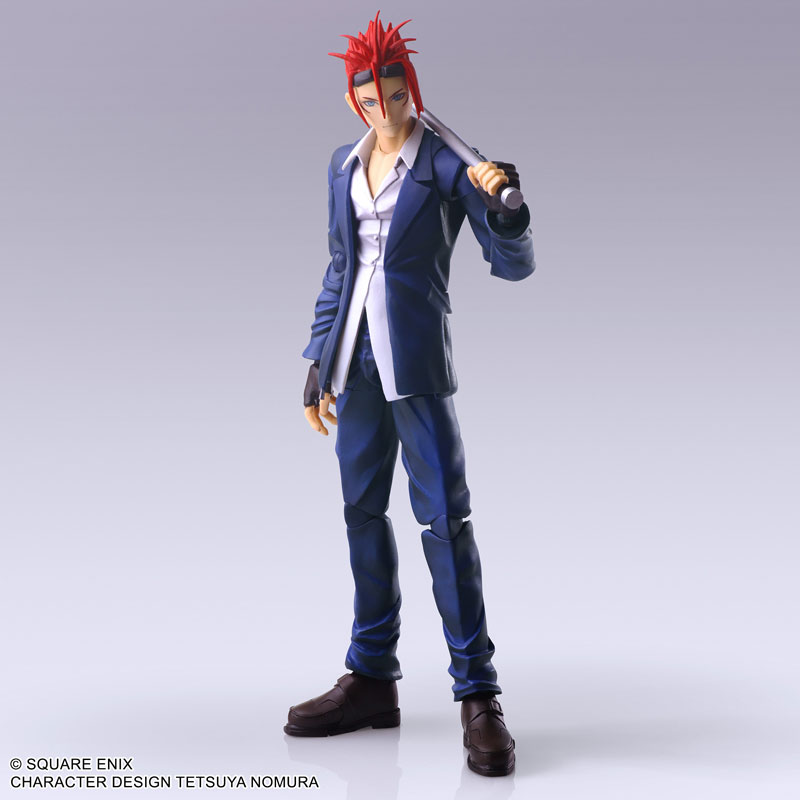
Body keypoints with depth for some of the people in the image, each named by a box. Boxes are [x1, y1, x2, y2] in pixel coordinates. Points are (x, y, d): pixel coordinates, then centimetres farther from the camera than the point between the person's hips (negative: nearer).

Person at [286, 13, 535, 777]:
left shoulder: (448, 164, -5)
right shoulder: (344, 165, 12)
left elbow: (514, 264, -7)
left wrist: (505, 208, -27)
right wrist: (319, 363, 15)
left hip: (416, 362, -6)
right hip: (356, 360, 6)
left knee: (444, 519, -7)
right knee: (362, 512, 10)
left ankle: (477, 694, 1)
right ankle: (371, 678, 22)